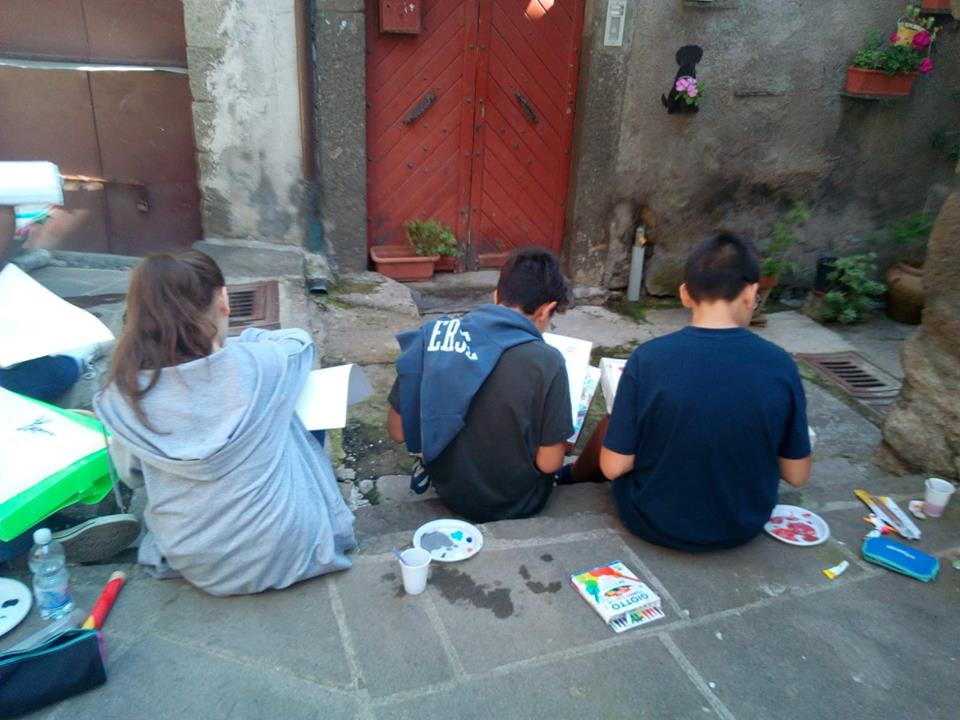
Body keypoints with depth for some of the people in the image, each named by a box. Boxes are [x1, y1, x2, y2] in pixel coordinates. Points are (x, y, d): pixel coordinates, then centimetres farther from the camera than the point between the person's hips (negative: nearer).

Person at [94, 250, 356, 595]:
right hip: (285, 549, -2)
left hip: (197, 565, 3)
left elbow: (132, 474, 3)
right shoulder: (257, 363, -21)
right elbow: (300, 340, 3)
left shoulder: (126, 391, -16)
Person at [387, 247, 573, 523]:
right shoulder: (546, 362, -25)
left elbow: (397, 431, -6)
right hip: (514, 504, -3)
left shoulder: (432, 334, -14)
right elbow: (548, 464, -16)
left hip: (448, 489, 4)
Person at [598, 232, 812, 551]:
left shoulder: (648, 358, -23)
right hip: (743, 526, 3)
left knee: (607, 425, 23)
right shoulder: (779, 365, -16)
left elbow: (613, 466, -16)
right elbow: (797, 475, -6)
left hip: (653, 521, -2)